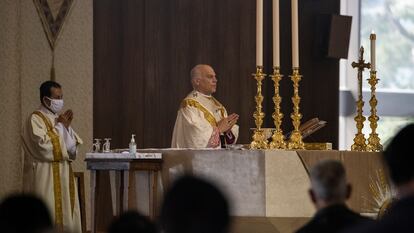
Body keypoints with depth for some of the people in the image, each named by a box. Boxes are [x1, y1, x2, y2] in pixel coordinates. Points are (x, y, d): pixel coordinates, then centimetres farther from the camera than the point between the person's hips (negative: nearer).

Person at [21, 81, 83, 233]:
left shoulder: (59, 118, 14)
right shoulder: (35, 119, -8)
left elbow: (73, 149, 11)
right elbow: (43, 147, -20)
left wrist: (67, 127, -4)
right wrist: (60, 127, -9)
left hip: (64, 177, 8)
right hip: (45, 179, -8)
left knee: (65, 218, 6)